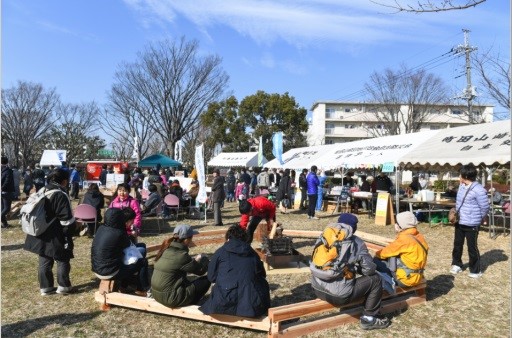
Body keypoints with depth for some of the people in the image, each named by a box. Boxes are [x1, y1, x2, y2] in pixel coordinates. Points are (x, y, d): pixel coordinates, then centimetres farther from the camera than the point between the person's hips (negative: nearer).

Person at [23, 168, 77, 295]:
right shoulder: (61, 195, -20)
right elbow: (67, 219, -21)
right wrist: (74, 226, -3)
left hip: (41, 235, 8)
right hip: (56, 236, -8)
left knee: (44, 261, 15)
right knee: (63, 260, 7)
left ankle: (45, 287, 23)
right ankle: (63, 286, 14)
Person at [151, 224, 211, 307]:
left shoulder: (166, 248, 1)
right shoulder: (181, 255, -22)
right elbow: (201, 270, -8)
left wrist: (195, 260, 12)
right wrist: (204, 259, 9)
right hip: (171, 298, -8)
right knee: (206, 280, 0)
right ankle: (189, 305, 6)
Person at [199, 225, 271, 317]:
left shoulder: (220, 252, 7)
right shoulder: (252, 253, 12)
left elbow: (211, 277, 10)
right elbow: (262, 275, 16)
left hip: (225, 304, 0)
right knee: (263, 284, 29)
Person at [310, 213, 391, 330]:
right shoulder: (356, 243, -5)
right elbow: (369, 269, -2)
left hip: (317, 290, 6)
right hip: (339, 296, -6)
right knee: (375, 279, 13)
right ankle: (369, 319, 22)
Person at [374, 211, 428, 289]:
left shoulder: (404, 239, -22)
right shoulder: (419, 236, 4)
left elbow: (386, 252, -11)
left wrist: (377, 254, 9)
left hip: (406, 279, -9)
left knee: (375, 262, -5)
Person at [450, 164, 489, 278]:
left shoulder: (478, 190, -22)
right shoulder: (461, 185, 4)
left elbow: (485, 207, -14)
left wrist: (482, 219, 0)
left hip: (471, 224, -8)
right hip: (459, 222, 8)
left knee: (472, 247, 5)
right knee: (457, 244, 18)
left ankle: (475, 270, 22)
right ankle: (456, 264, 35)